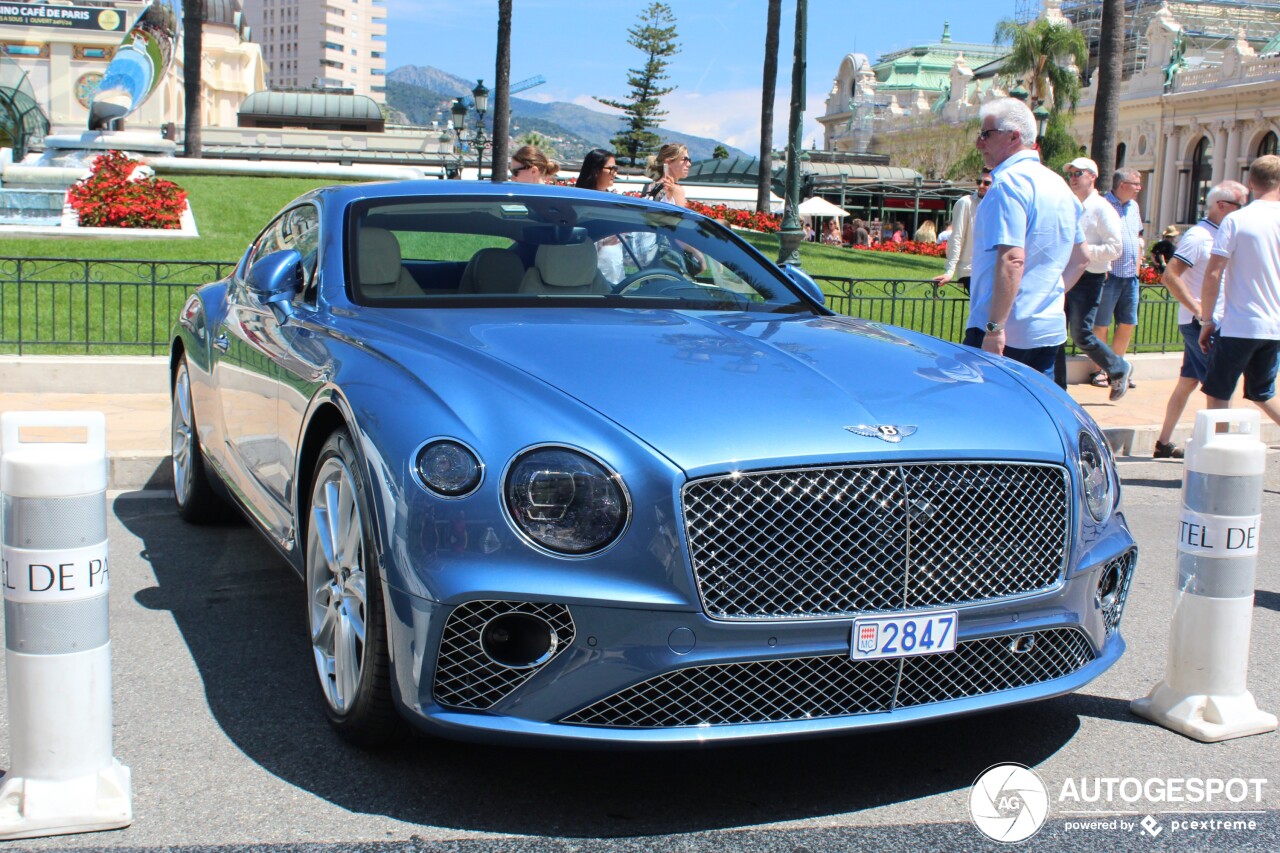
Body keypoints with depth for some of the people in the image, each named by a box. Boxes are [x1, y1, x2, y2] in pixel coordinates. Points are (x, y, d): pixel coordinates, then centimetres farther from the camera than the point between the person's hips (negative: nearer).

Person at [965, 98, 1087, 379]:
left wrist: (994, 328, -24)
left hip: (1005, 334, -9)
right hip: (1050, 332, 9)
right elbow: (1080, 258, 23)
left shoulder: (1009, 182, -13)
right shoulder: (1059, 185, 15)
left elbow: (1012, 260, -23)